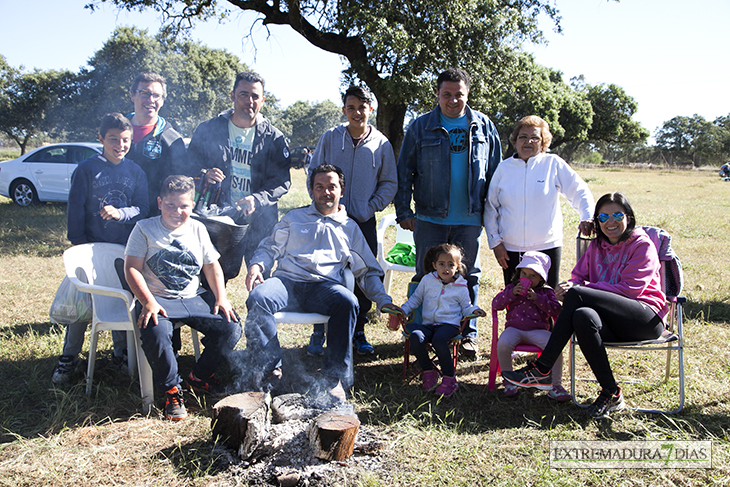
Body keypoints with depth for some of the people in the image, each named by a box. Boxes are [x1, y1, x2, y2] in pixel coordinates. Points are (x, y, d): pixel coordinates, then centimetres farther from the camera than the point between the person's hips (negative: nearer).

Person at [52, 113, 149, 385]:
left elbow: (142, 209, -2)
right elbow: (75, 209, -1)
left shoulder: (136, 173, 4)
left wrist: (120, 213, -21)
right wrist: (78, 243, -4)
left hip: (124, 250, 2)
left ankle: (121, 352, 26)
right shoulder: (86, 170, -2)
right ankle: (69, 358, 13)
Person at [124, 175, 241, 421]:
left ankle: (199, 376, 10)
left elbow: (212, 265, 15)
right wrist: (148, 302, -20)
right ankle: (171, 389, -9)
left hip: (194, 299, 4)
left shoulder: (197, 229, 12)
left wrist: (221, 298, 0)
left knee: (231, 328, -14)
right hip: (158, 299, -4)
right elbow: (132, 268, -7)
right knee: (155, 334, -35)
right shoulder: (145, 229, 0)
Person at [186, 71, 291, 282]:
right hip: (216, 220, 0)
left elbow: (282, 181, 0)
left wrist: (257, 199, -17)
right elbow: (189, 166, 10)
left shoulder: (273, 137, 6)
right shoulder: (208, 130, 8)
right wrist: (204, 176, -13)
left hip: (259, 223, 0)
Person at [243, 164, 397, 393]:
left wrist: (384, 301, 10)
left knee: (347, 302, -35)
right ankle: (269, 370, -21)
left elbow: (367, 272, 25)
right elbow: (270, 247, 22)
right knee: (258, 298, -33)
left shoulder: (350, 228, 26)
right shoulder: (294, 218, 27)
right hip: (287, 281, 1)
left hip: (325, 286, 0)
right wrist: (256, 265, -2)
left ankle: (335, 376, -27)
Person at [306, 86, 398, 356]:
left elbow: (389, 184, 8)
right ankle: (319, 334, 12)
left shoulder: (381, 144, 3)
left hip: (364, 222, 1)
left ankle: (357, 332, 21)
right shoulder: (330, 138, 2)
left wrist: (370, 208, -4)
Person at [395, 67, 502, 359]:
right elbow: (404, 171, 3)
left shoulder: (483, 126, 7)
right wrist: (404, 211, -3)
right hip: (430, 217, -1)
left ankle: (468, 334, 21)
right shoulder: (421, 127, 2)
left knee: (468, 276, 9)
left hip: (470, 219, 1)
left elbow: (495, 172, 11)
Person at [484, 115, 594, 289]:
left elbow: (579, 192, 2)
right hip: (511, 250, 1)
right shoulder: (504, 168, 7)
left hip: (547, 247, -1)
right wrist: (495, 242, 2)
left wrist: (587, 217, -16)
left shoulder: (553, 164, 2)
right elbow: (490, 208, 10)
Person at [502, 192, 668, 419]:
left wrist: (579, 289, -17)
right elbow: (578, 276, 14)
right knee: (583, 316, -33)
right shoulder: (597, 246, 18)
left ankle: (541, 369, -24)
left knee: (578, 295, -28)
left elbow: (629, 289, -12)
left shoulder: (642, 245, -1)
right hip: (613, 323, 5)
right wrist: (570, 285, -14)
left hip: (647, 318, -5)